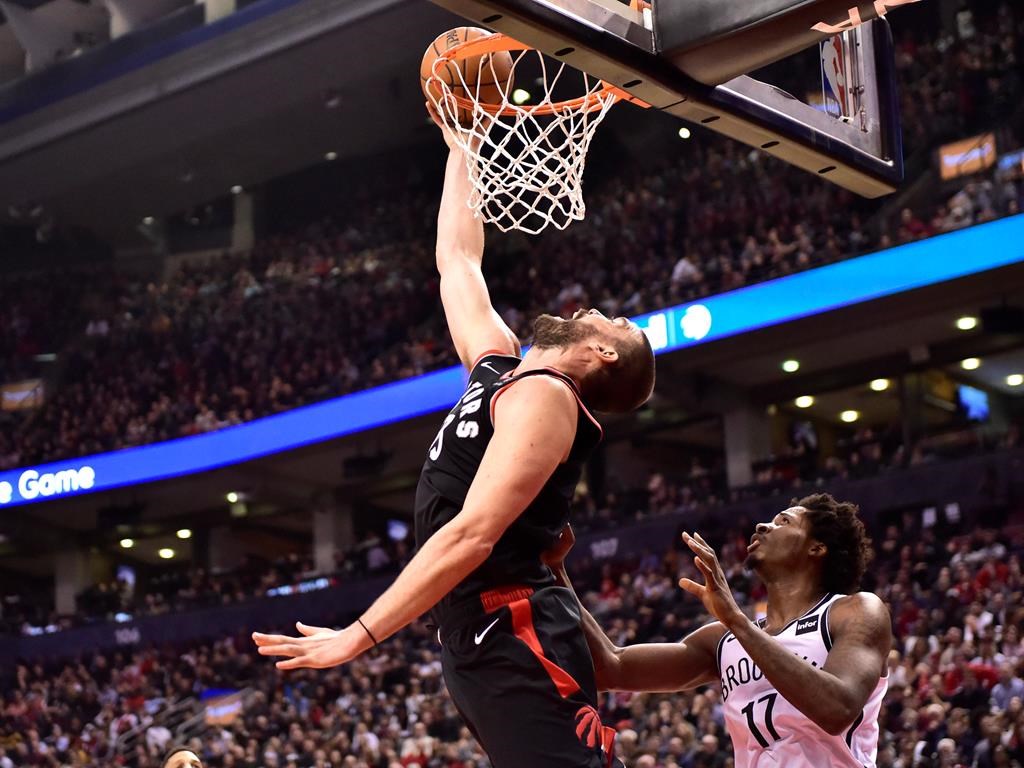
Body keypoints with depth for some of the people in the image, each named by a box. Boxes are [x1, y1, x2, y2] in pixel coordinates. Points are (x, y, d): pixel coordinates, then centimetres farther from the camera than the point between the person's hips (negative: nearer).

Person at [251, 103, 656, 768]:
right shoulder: (498, 364, 18)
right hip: (479, 637, 9)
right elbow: (457, 259, 32)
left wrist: (359, 635, -21)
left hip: (517, 638, -9)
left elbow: (473, 533, -19)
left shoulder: (542, 395, -8)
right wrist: (461, 147, 37)